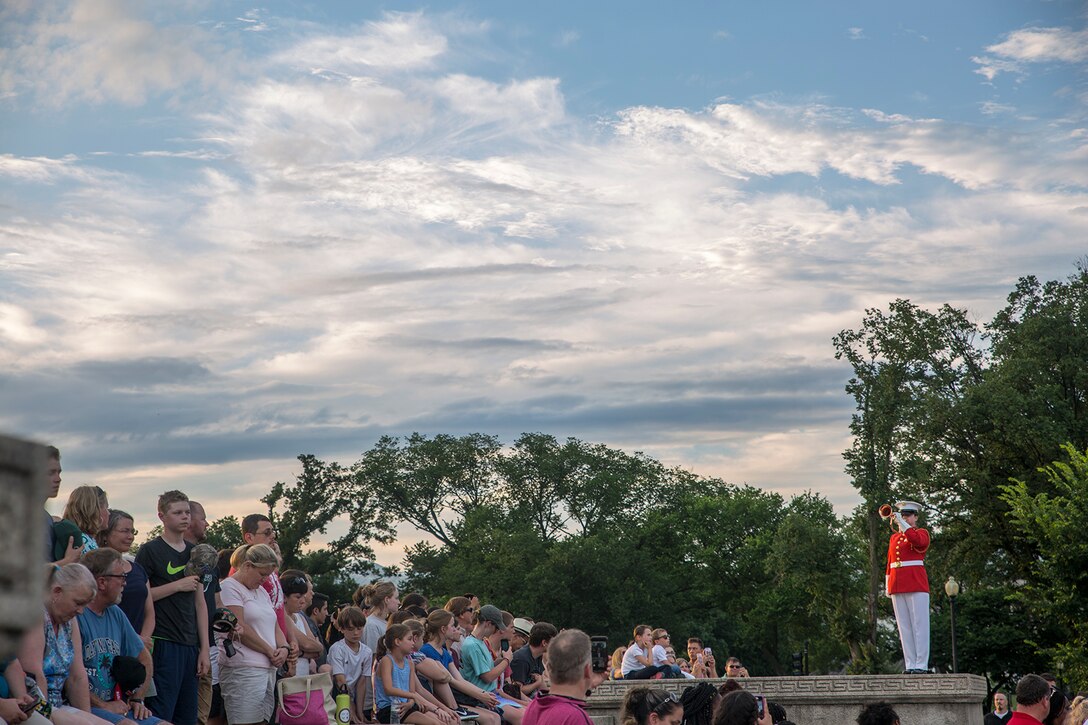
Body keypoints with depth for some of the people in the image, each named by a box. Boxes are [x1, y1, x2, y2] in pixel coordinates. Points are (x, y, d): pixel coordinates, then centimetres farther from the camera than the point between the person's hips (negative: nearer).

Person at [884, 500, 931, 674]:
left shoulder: (922, 533, 3)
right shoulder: (894, 537, 19)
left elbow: (917, 541, -22)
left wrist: (901, 523, -21)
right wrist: (887, 585, 12)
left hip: (917, 586, -6)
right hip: (897, 587, 6)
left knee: (920, 625, -5)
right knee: (904, 627, 4)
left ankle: (921, 665, -5)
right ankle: (910, 665, 6)